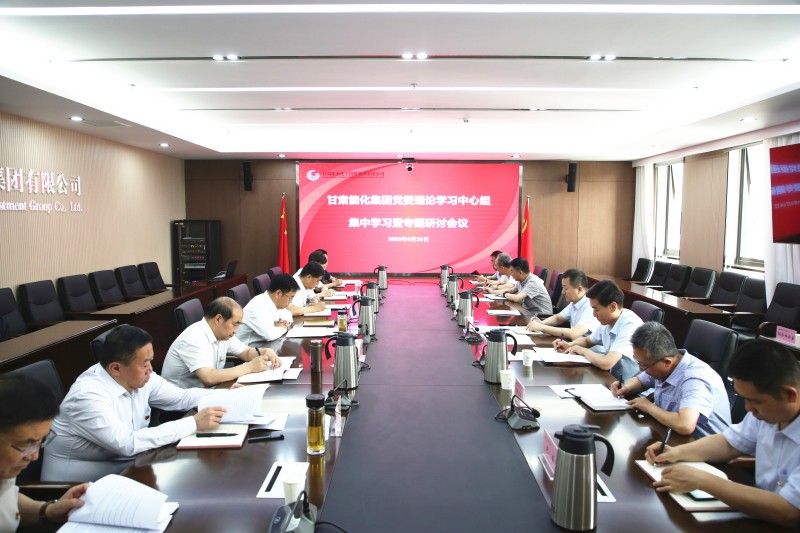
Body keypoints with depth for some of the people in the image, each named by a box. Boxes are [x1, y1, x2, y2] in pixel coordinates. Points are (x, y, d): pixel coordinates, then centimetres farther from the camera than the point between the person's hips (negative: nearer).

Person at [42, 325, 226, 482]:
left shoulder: (141, 378, -6)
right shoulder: (88, 396, -28)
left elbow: (182, 397, 4)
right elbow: (128, 443, -34)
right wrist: (194, 423, -33)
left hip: (122, 462, 7)